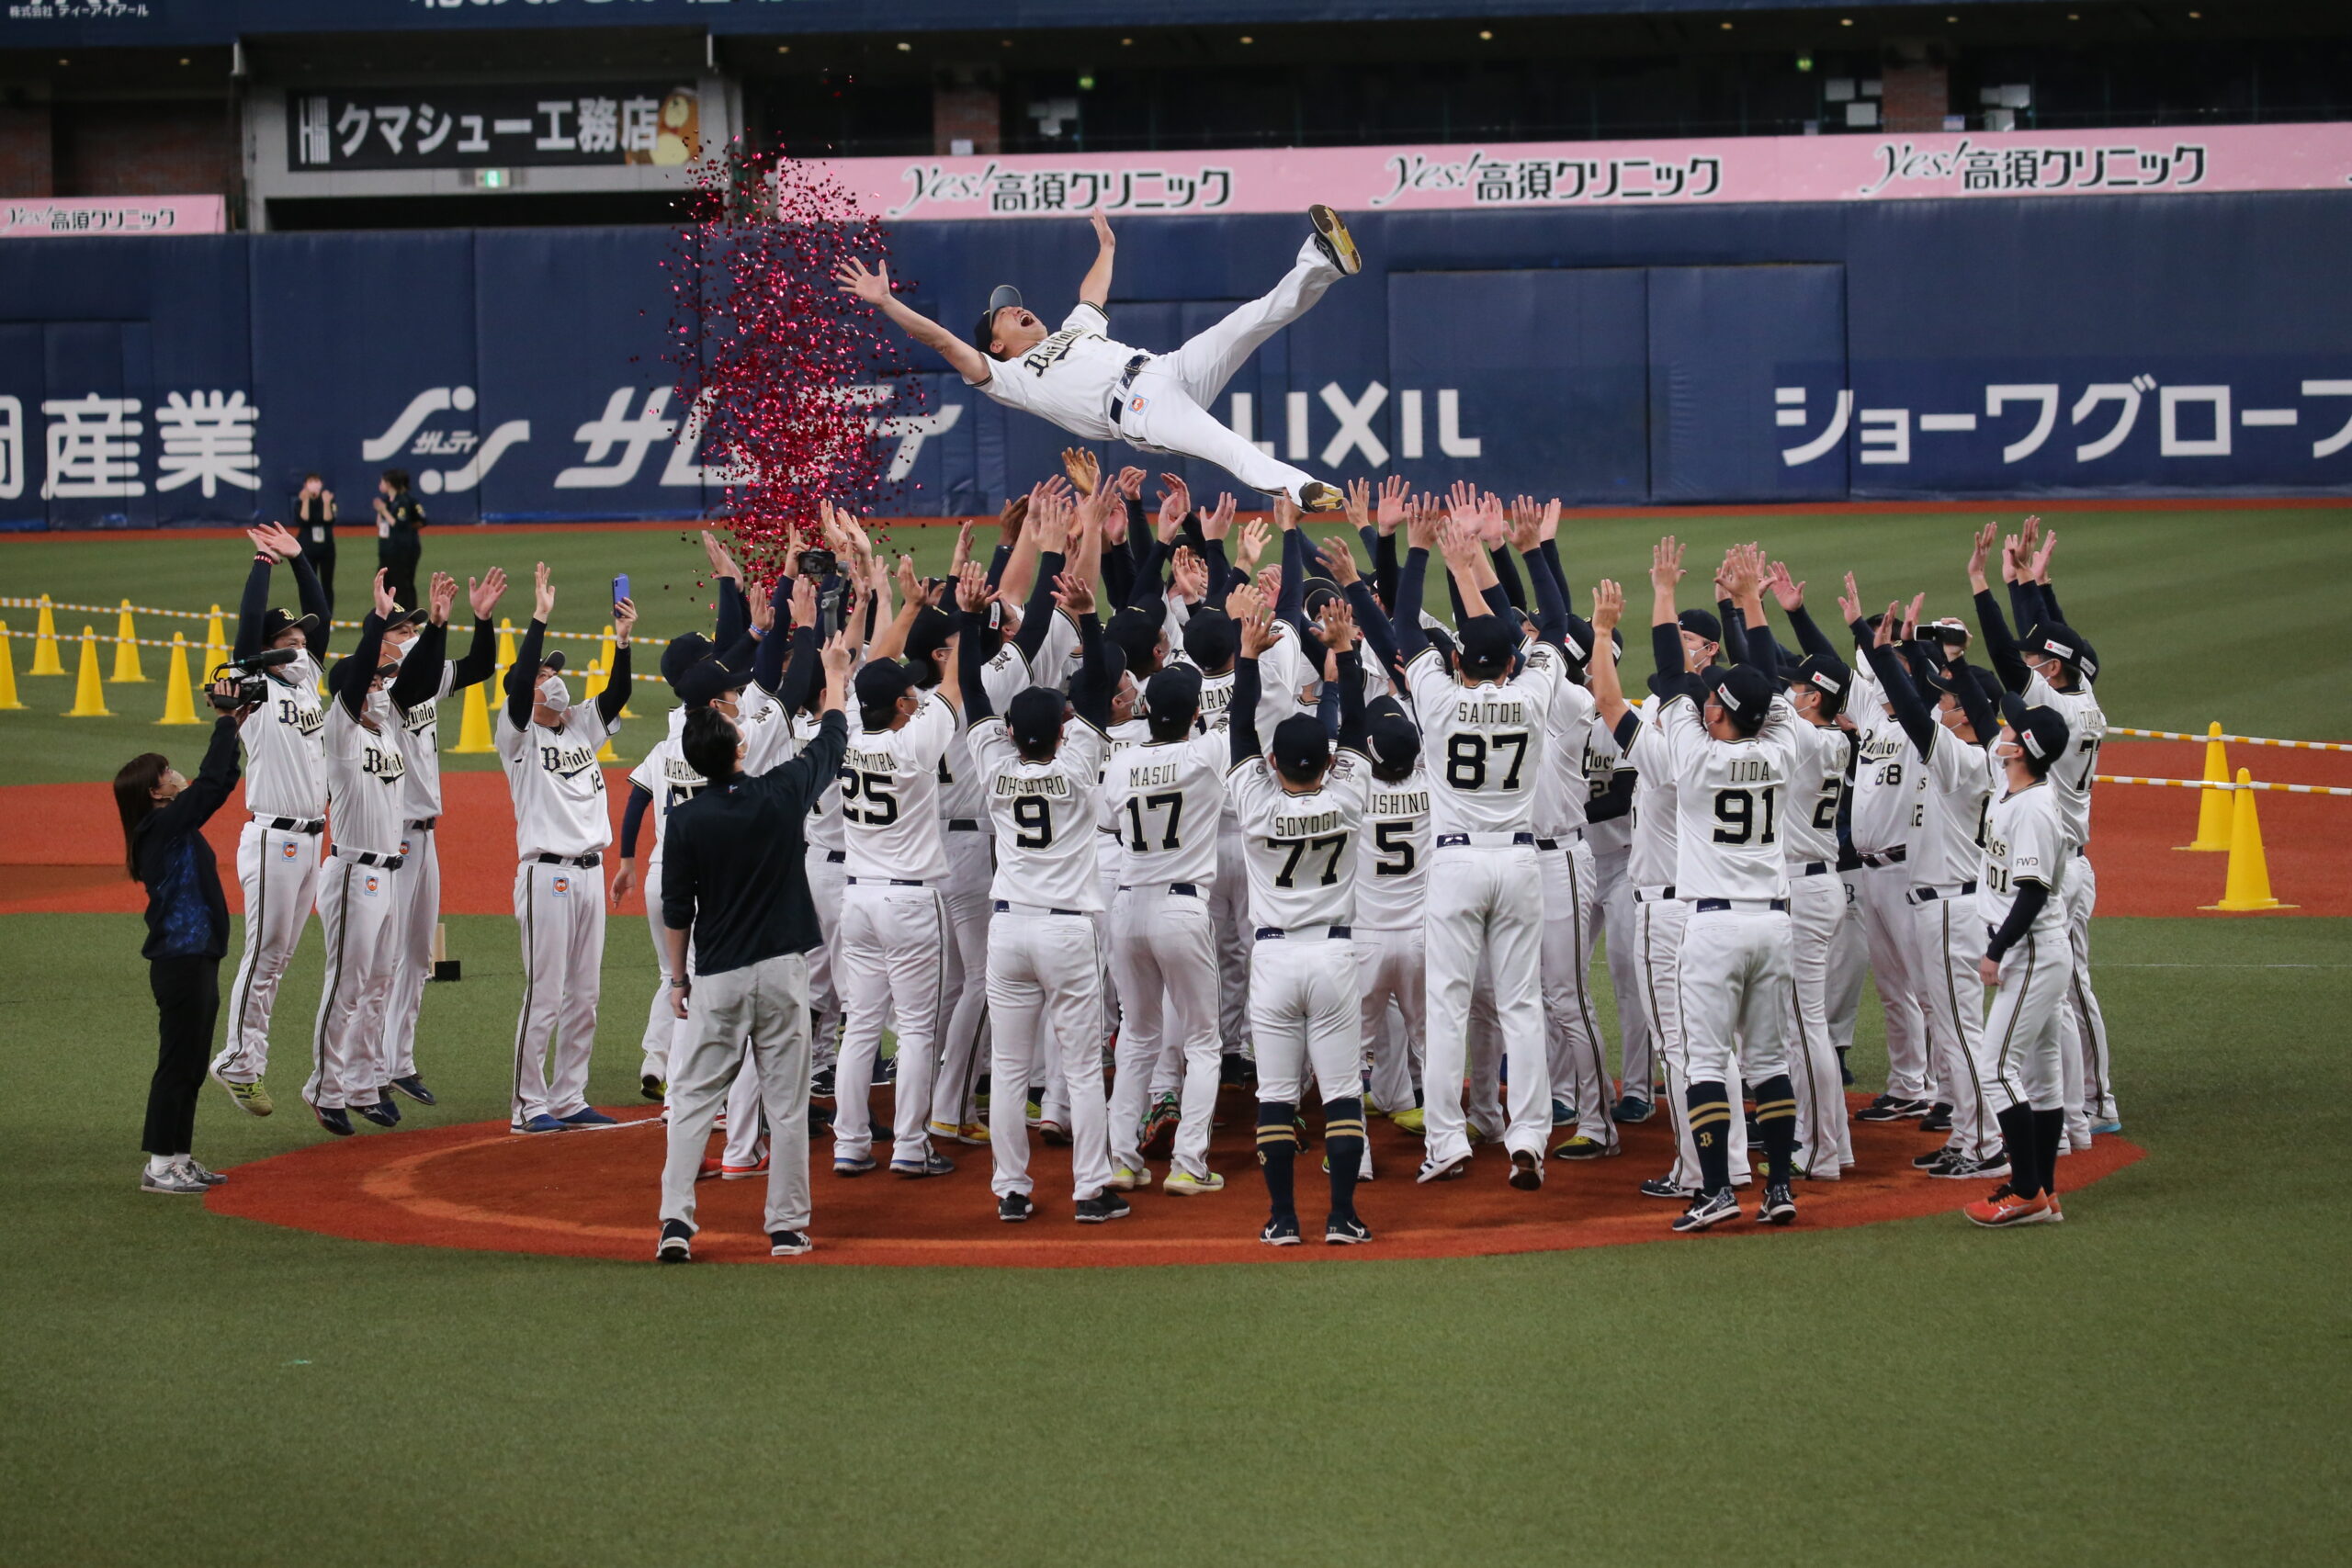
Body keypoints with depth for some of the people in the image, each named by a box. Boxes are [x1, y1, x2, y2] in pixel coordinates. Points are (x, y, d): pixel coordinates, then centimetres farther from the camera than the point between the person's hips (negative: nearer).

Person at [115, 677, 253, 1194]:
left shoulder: (175, 825, 12)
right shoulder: (163, 826, -14)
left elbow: (220, 782, 20)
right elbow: (211, 781, -21)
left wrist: (235, 726, 13)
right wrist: (227, 721, -12)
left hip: (198, 958, 10)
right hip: (181, 962, -10)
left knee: (190, 1066, 14)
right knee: (177, 1063, -5)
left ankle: (178, 1160, 21)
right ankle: (160, 1166, 0)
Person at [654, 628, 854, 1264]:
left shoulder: (685, 820, -7)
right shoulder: (781, 794, -6)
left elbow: (676, 912, -1)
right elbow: (831, 742, 12)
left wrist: (678, 976, 12)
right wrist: (836, 674, 27)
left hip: (717, 977, 0)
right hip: (782, 970, 0)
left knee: (693, 1097, 6)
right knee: (786, 1102, 6)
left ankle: (676, 1221, -4)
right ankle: (787, 1227, 8)